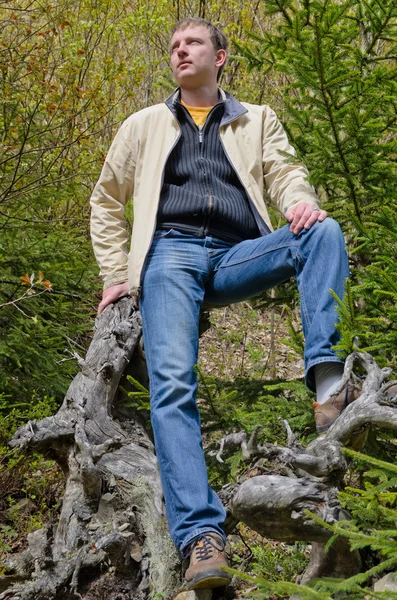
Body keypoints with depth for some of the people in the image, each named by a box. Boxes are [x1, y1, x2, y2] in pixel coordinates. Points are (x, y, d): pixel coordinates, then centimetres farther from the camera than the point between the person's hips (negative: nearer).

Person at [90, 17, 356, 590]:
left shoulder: (257, 121, 26)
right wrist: (116, 273, 16)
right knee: (173, 384, -24)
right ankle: (201, 535, -33)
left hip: (237, 254, 1)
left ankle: (329, 383, -40)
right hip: (172, 253, -1)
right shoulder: (145, 124, 25)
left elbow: (285, 171, 11)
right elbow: (107, 199, 28)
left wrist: (302, 202, -15)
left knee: (324, 232, -27)